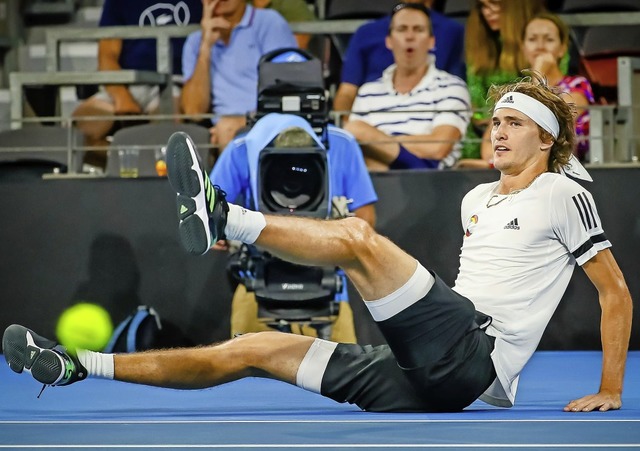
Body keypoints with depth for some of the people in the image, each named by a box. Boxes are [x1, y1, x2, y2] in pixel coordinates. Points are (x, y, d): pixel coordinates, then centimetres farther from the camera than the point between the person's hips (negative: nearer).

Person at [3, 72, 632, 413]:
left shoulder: (562, 195, 4)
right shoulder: (476, 199, 27)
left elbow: (615, 291, 1)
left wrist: (610, 389, -5)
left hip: (476, 351, -8)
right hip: (429, 376, 8)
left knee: (357, 238, -23)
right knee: (255, 350, 1)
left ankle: (223, 217, -35)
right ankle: (76, 367, -1)